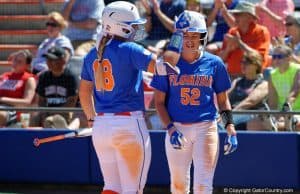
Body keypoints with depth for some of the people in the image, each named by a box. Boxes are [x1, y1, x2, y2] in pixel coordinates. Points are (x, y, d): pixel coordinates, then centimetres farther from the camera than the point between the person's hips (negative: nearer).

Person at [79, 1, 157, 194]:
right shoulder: (129, 50, -11)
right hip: (129, 125, -7)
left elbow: (84, 93, 19)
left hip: (101, 125, 7)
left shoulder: (92, 55, 11)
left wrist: (92, 119, 30)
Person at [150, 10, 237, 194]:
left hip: (206, 129, -1)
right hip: (177, 129, 1)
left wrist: (231, 129, -2)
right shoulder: (167, 64, 1)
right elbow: (160, 101, 3)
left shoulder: (214, 63, 3)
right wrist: (170, 129, -11)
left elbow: (223, 99, 10)